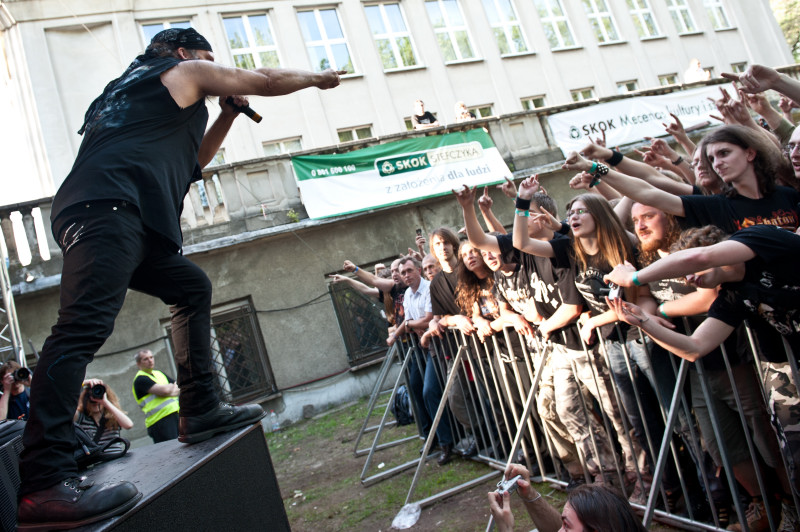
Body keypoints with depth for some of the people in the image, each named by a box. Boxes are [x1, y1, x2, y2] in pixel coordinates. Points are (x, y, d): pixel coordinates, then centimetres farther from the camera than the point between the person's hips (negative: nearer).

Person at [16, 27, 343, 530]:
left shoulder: (136, 88, 39)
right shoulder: (184, 71, 16)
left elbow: (192, 161, 44)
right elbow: (266, 80, 21)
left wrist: (229, 112, 37)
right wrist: (318, 77, 38)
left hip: (98, 214, 10)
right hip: (108, 206, -10)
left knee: (192, 287, 16)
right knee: (86, 324, -22)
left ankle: (200, 411, 14)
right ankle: (44, 483, -31)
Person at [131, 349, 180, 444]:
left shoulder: (159, 373, 22)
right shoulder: (140, 379, -3)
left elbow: (180, 387, 18)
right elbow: (164, 390, -15)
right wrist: (173, 386, 6)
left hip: (175, 413, 8)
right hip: (160, 420, -8)